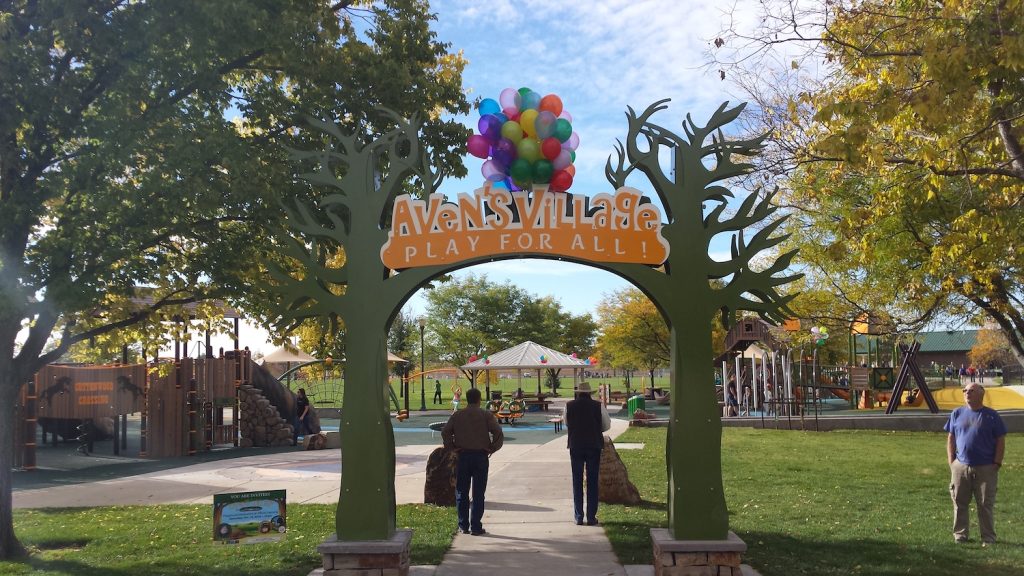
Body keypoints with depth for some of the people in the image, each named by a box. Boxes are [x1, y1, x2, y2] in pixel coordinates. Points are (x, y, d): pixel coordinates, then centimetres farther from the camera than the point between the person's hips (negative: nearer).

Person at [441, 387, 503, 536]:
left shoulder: (457, 415, 4)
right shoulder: (486, 415, -2)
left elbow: (445, 432, -6)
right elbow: (498, 433, -12)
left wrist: (452, 448, 1)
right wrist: (492, 448, -2)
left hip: (462, 456, 2)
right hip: (481, 456, -1)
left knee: (461, 493, 11)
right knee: (478, 494, 4)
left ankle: (463, 526, 12)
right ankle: (476, 527, 3)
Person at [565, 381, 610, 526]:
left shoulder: (569, 406, -3)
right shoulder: (598, 406, -5)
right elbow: (607, 425, 6)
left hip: (575, 446, 1)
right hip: (594, 446, 0)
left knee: (577, 481, 7)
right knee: (592, 482, 6)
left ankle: (578, 517, 7)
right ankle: (591, 517, 6)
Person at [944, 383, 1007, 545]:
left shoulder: (991, 416, -1)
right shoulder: (957, 414, 7)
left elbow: (1001, 441, 0)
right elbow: (951, 439, 10)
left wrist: (997, 464, -7)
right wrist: (951, 461, 3)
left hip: (986, 469, -3)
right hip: (960, 467, 3)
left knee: (985, 505, 3)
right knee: (960, 503, 7)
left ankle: (988, 538, 13)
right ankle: (960, 535, 18)